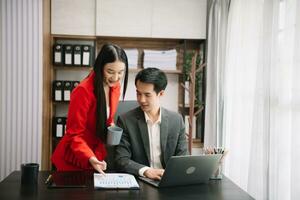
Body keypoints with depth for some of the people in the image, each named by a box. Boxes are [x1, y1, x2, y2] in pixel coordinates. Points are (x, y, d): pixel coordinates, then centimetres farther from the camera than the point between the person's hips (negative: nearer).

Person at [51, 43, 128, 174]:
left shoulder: (115, 87, -3)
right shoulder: (83, 91, -23)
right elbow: (75, 135, -19)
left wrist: (112, 128, -10)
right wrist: (90, 158, -34)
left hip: (97, 157, 6)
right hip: (73, 162, -6)